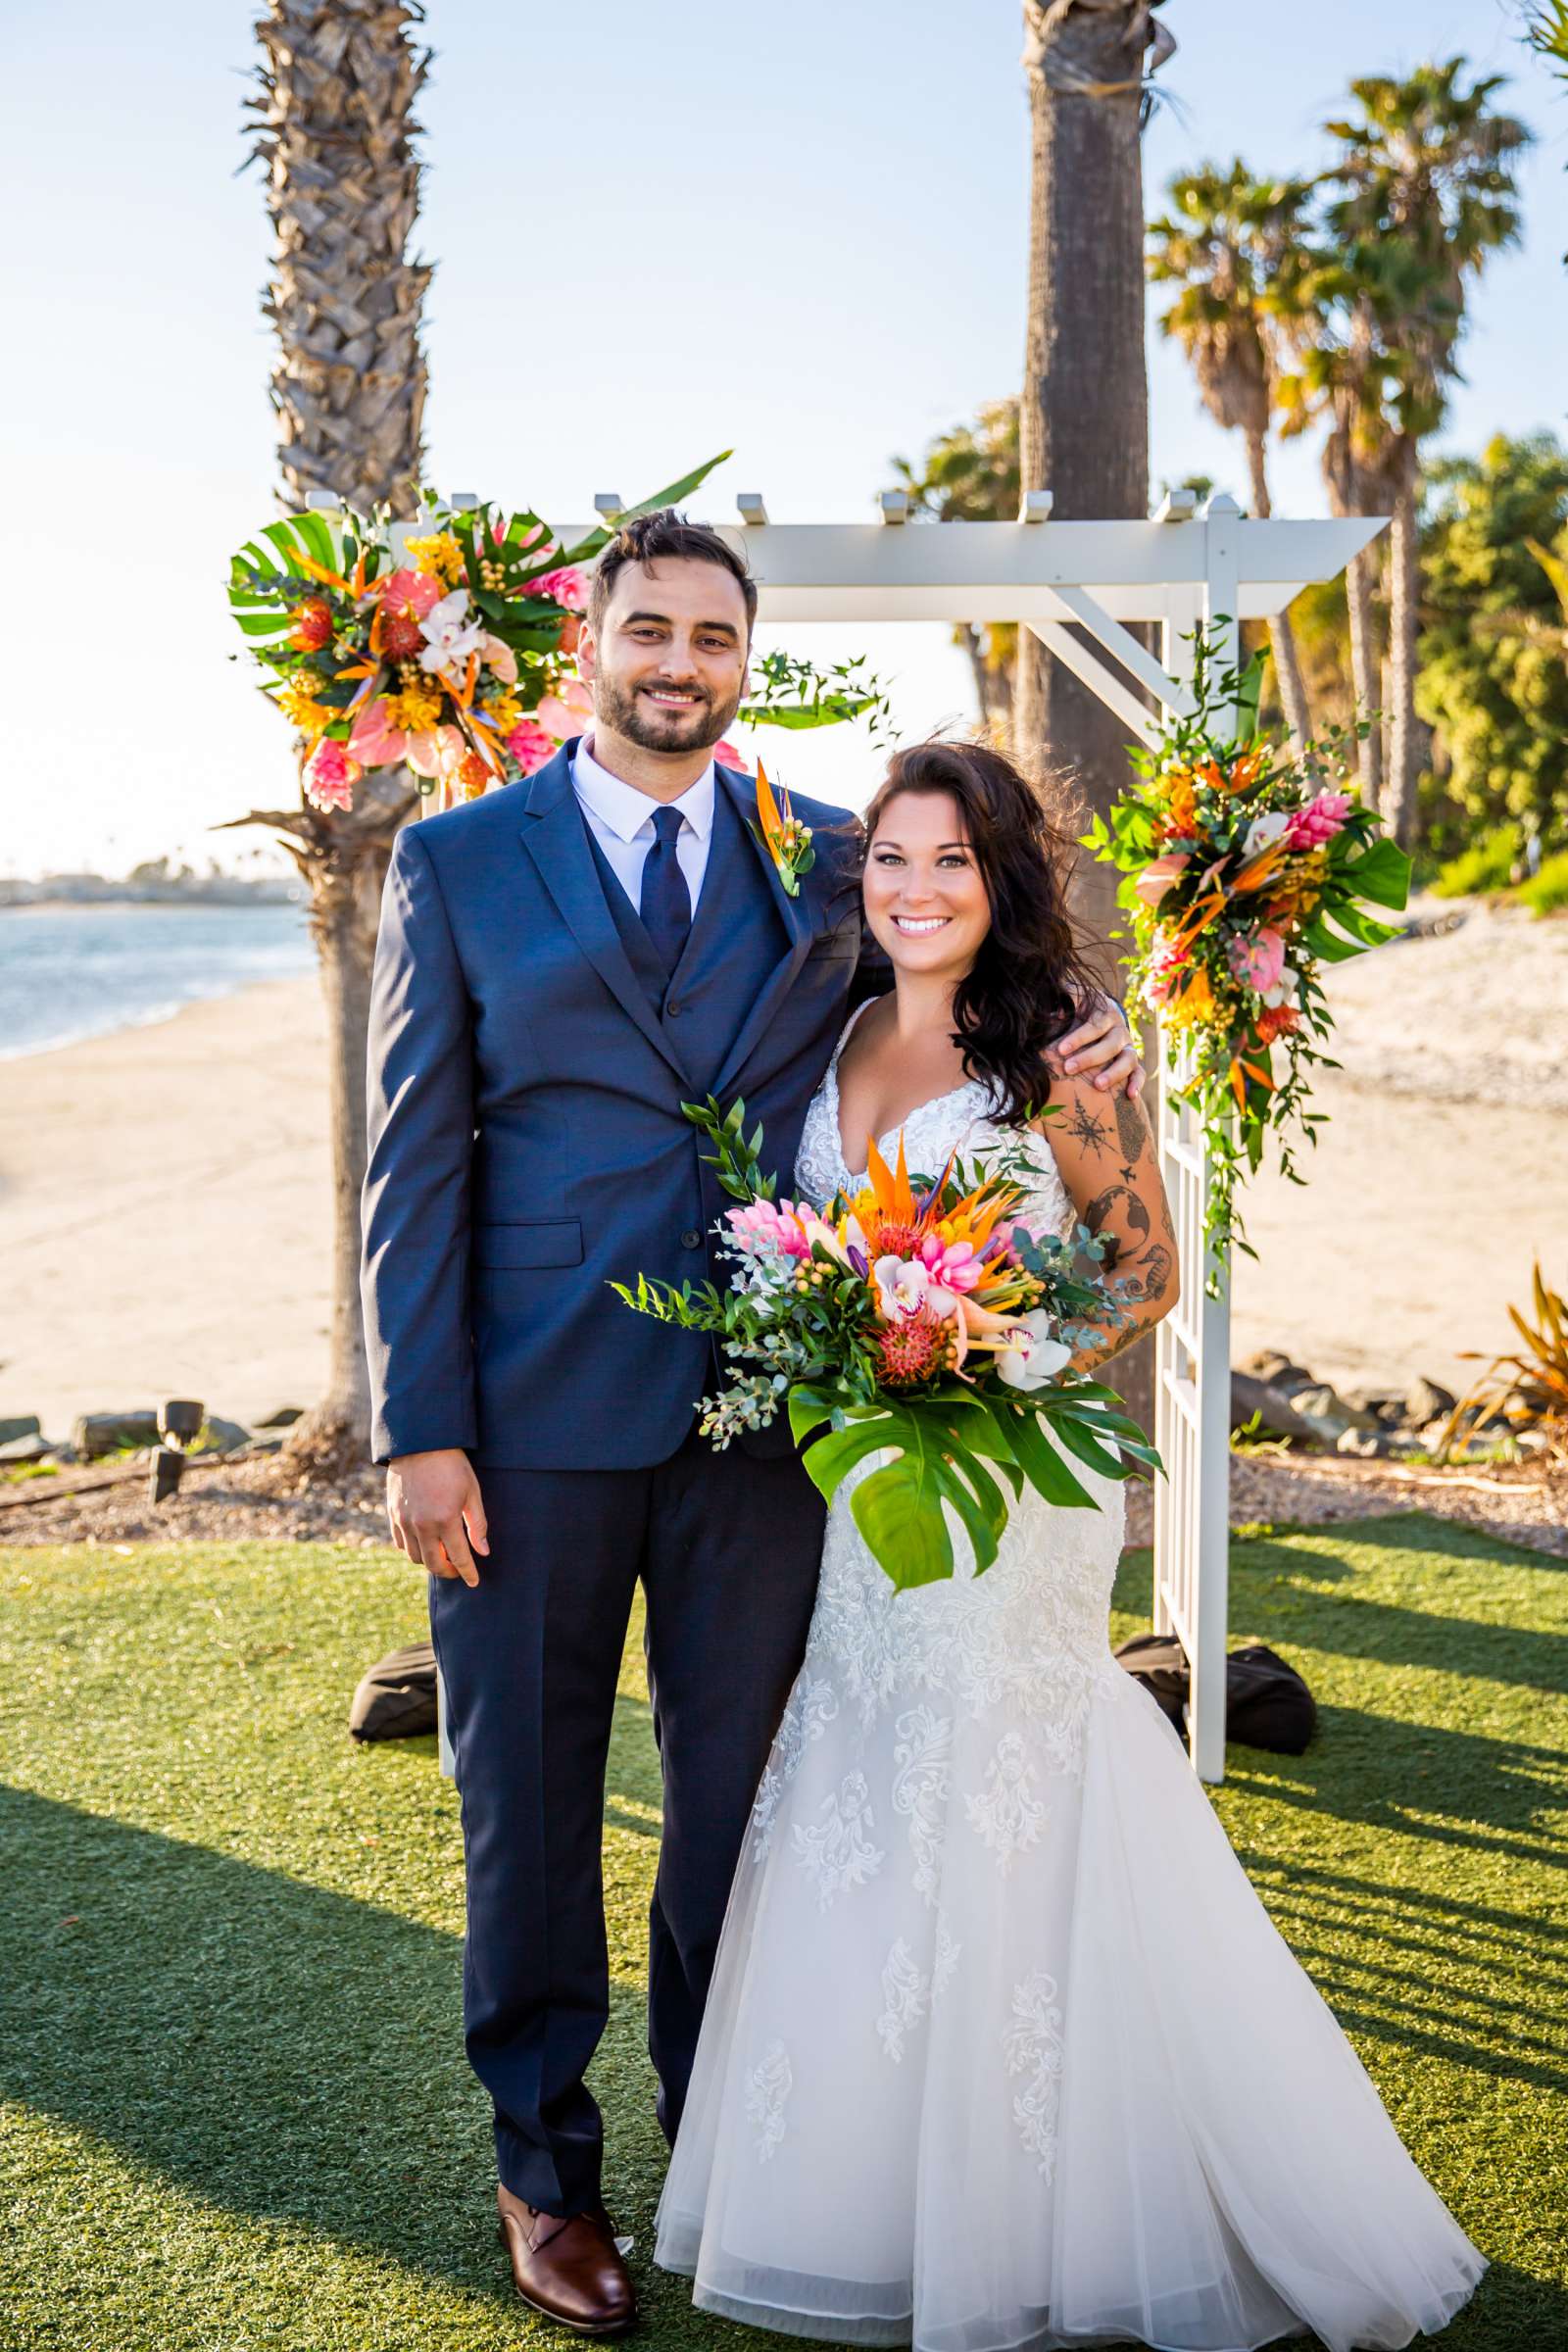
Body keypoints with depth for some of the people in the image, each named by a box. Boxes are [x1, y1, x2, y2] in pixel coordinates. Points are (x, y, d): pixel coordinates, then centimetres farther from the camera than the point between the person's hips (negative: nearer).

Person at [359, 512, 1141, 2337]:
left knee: (740, 1792, 13)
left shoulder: (829, 861, 7)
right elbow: (416, 1160, -2)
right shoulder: (458, 862, 2)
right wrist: (419, 1429, -8)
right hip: (535, 1420, -1)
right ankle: (546, 2165, 29)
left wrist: (1082, 1044, -5)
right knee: (529, 1800, 10)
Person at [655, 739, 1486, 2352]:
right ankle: (876, 2178, 32)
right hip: (858, 1486, 6)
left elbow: (1147, 1274, -4)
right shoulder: (843, 1040, 8)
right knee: (857, 1829, 14)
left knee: (996, 1830, 2)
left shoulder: (1055, 1056, -9)